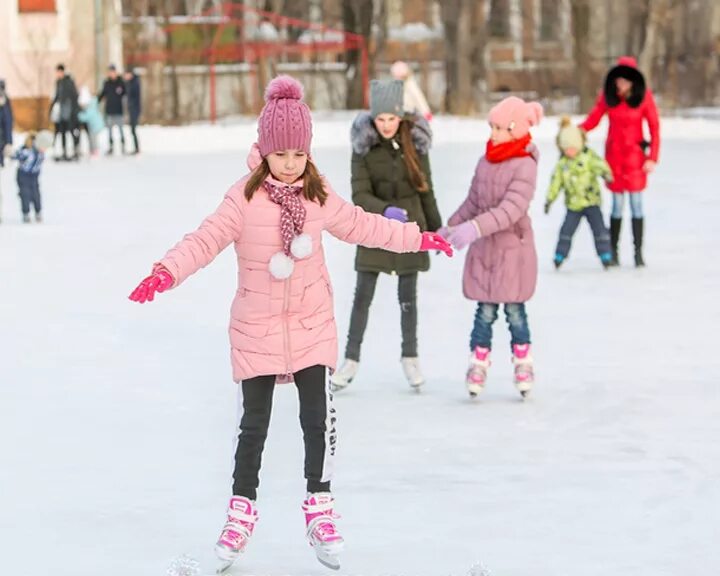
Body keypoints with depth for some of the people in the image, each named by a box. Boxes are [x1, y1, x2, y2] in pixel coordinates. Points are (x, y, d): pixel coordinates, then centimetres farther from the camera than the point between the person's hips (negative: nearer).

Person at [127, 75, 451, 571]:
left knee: (319, 419, 3)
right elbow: (207, 240, -19)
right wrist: (166, 273, -34)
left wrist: (419, 237, 18)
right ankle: (242, 510, 22)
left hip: (312, 326, 2)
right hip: (257, 329, -2)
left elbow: (362, 226, 14)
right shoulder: (245, 198, -12)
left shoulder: (320, 197, 0)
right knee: (254, 423, 7)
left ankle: (320, 510, 19)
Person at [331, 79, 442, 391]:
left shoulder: (414, 143, -4)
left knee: (408, 295, 9)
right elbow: (360, 194, -15)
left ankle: (410, 357, 23)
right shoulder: (363, 147, -9)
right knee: (363, 295, 2)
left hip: (410, 228, 1)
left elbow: (426, 189, 5)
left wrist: (436, 227, 9)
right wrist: (385, 210, -33)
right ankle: (351, 359, 13)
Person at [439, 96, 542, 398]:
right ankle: (478, 363, 11)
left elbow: (512, 209, -26)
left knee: (514, 308, 5)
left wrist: (475, 227, -34)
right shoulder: (486, 161, 5)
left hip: (513, 247, -4)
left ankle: (523, 362, 21)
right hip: (483, 248, 4)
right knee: (485, 309, 4)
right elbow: (473, 201, 17)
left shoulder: (524, 166, -15)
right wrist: (451, 227, 16)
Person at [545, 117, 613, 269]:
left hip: (591, 201, -3)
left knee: (599, 229, -3)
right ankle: (560, 256, 14)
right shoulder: (562, 163, 5)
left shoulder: (588, 156, -6)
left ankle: (605, 256, 5)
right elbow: (556, 181, 11)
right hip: (573, 204, 3)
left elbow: (599, 164, -24)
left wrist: (606, 173, -45)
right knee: (566, 231, 2)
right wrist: (550, 199, 9)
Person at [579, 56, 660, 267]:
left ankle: (638, 252, 2)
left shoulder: (644, 96, -8)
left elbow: (654, 128, -4)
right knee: (617, 204, 1)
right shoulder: (607, 95, -3)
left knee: (636, 204, -3)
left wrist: (652, 157, -10)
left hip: (635, 154, -1)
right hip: (614, 153, 1)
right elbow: (593, 119, 1)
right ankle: (613, 251, 10)